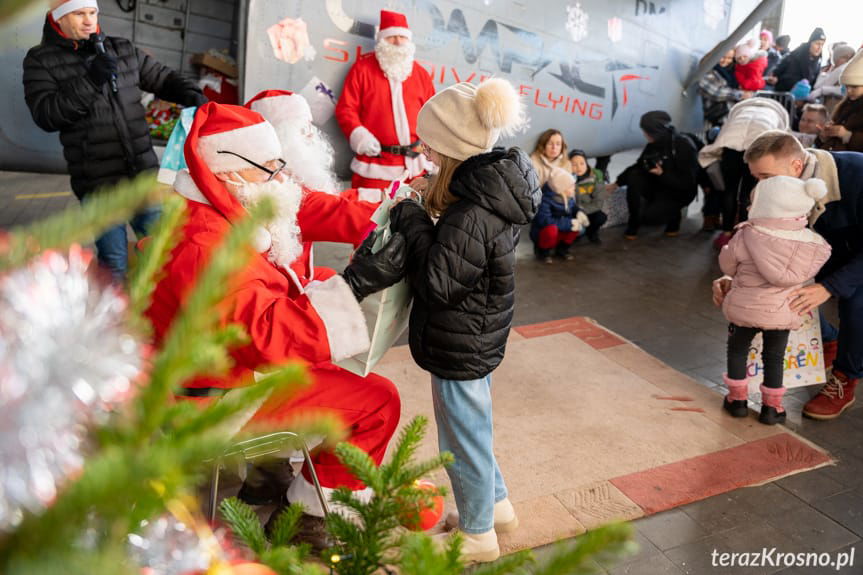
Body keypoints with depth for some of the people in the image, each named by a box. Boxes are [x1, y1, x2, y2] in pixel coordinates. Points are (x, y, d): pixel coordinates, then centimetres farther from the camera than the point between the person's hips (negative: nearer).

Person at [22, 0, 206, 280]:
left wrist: (193, 96, -4)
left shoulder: (123, 50, 11)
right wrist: (89, 82, -18)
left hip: (143, 173, 4)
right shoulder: (41, 61, 2)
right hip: (97, 182, -3)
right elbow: (45, 115, -10)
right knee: (114, 262, -1)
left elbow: (164, 78, 17)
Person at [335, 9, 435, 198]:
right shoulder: (363, 67, 2)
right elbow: (345, 108, -1)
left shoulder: (420, 73, 13)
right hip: (374, 163, -3)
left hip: (414, 163, 4)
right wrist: (358, 135, -17)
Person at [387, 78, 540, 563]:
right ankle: (497, 505, 46)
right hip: (479, 337, 9)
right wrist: (424, 224, -6)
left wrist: (414, 225, -17)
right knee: (472, 428, 27)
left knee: (464, 436, 11)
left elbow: (437, 282, -24)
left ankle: (479, 535, 33)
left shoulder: (471, 216, -30)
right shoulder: (493, 192, 0)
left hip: (460, 346, -9)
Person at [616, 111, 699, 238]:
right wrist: (617, 182, -4)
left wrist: (662, 174, -33)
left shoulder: (684, 146, -23)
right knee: (633, 176, -21)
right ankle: (634, 223, -10)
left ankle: (673, 216, 7)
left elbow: (688, 183, -24)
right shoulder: (653, 145, -5)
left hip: (679, 192, -6)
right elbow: (638, 167, 4)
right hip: (658, 186, 6)